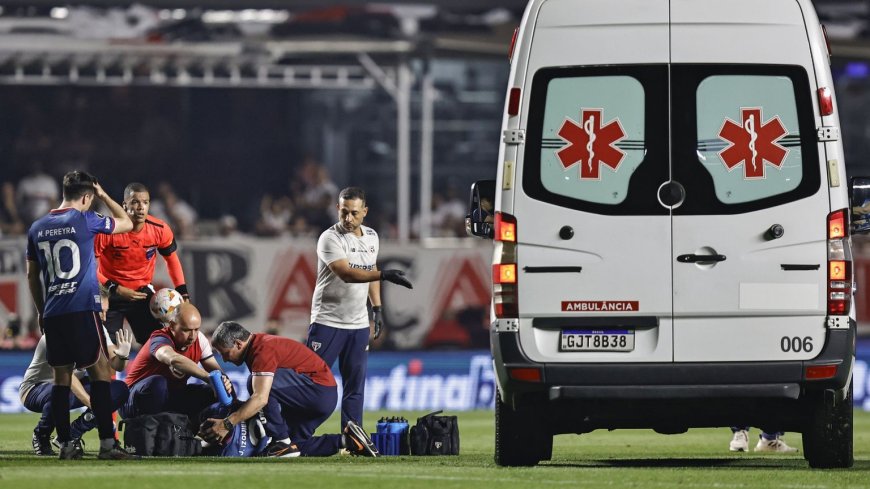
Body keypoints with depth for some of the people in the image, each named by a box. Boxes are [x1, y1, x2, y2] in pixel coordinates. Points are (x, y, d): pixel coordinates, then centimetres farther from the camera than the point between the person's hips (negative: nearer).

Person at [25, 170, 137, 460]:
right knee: (99, 370, -4)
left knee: (61, 376, 8)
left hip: (52, 313, 5)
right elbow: (126, 223, 9)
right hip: (82, 309, -5)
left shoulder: (37, 229, 11)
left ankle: (65, 444, 5)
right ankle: (107, 443, -10)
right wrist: (104, 196, 19)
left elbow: (32, 275, 17)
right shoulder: (84, 221, -5)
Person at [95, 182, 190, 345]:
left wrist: (182, 292, -1)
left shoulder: (160, 230, -13)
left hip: (142, 292, 3)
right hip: (111, 294, -3)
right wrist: (114, 289, -26)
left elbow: (172, 259, 7)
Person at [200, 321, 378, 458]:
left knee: (257, 381, -23)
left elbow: (261, 399, -30)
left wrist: (227, 423, -30)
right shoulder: (257, 346, 12)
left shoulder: (263, 350, -19)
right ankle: (347, 440, 13)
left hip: (321, 389, -11)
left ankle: (282, 442, -16)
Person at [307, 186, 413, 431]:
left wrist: (377, 308, 17)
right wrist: (384, 275, -38)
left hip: (359, 324, 6)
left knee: (356, 383, 5)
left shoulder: (371, 237, 7)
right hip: (328, 320, -6)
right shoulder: (331, 238, -15)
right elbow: (346, 273, -28)